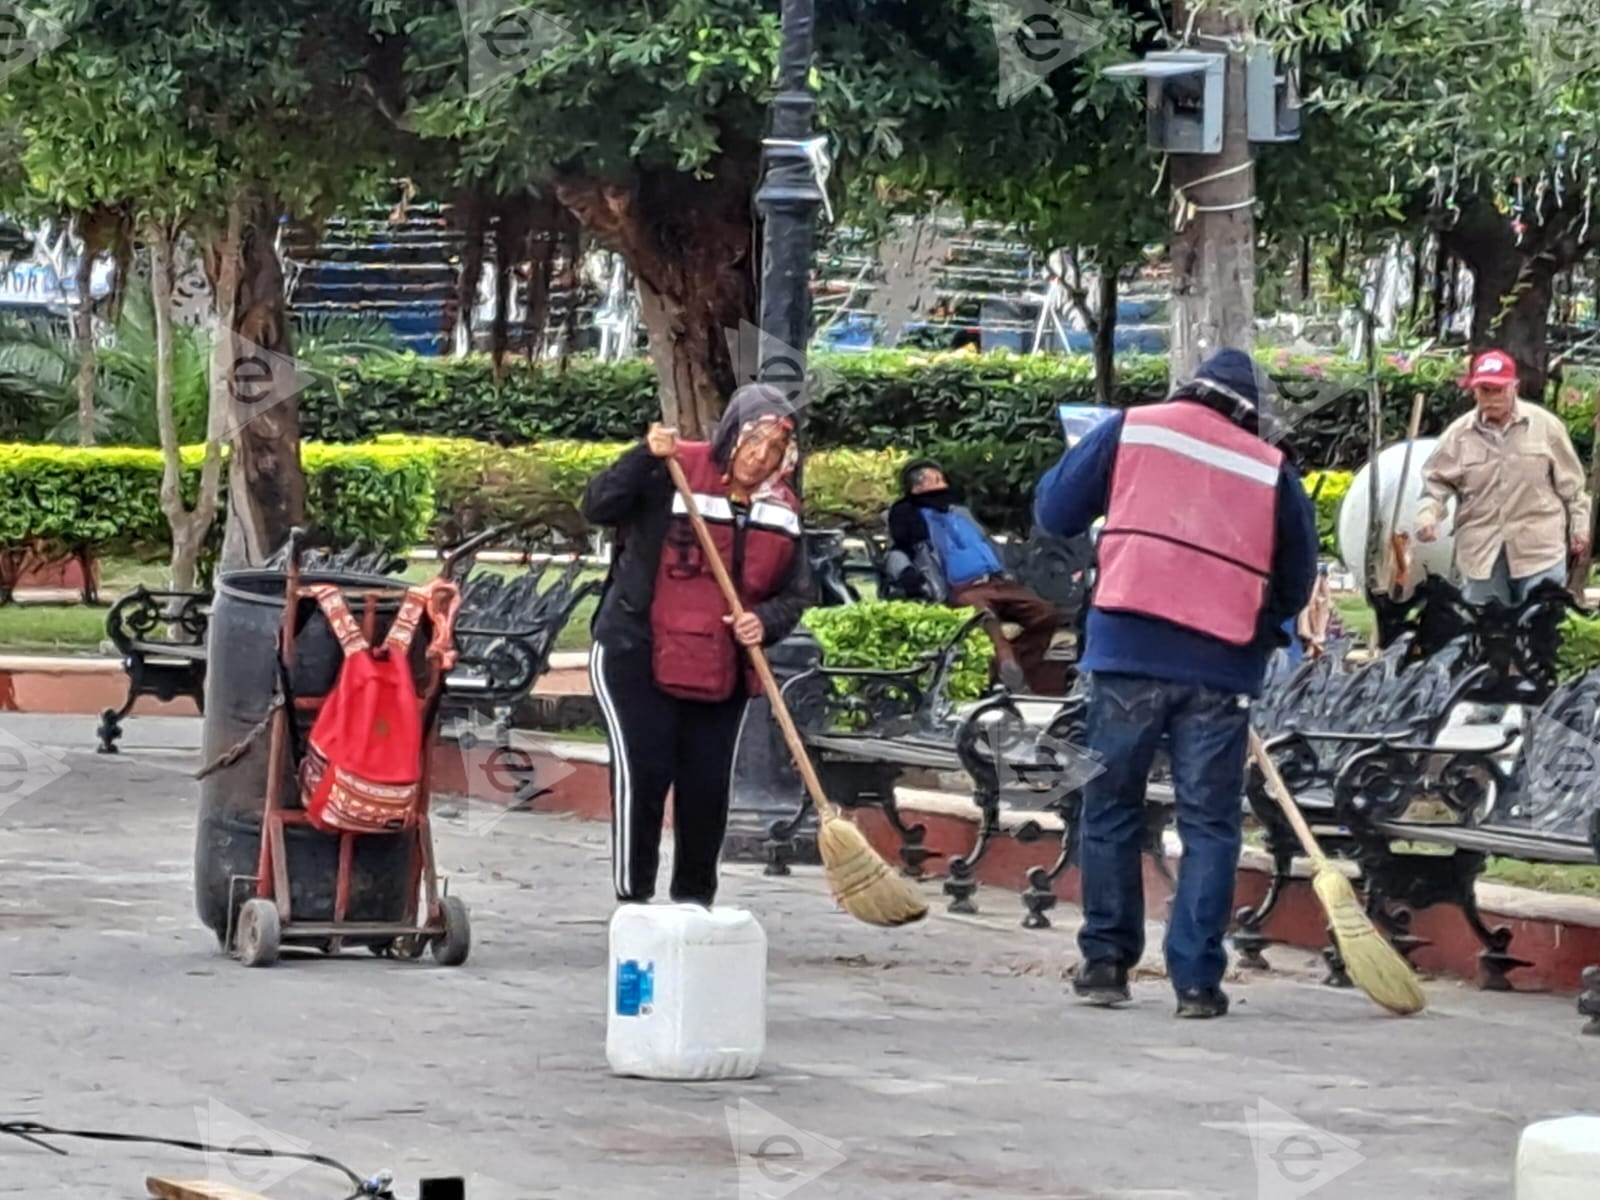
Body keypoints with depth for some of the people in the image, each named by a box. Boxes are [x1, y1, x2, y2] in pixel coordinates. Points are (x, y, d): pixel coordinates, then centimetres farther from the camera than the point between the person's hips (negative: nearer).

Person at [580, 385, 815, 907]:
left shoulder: (782, 507, 5)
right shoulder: (672, 472, -10)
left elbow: (796, 593, 9)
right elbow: (599, 507, -18)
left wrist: (766, 621, -12)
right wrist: (646, 457, -31)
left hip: (724, 669, 5)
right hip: (637, 657, -5)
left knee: (708, 786, 8)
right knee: (642, 774, -11)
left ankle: (695, 899, 22)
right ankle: (633, 898, 0)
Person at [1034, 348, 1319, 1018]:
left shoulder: (1130, 430, 7)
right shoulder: (1273, 469, 11)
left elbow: (1054, 512, 10)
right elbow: (1297, 583, 14)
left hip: (1127, 649, 0)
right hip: (1221, 666, 0)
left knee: (1111, 806, 12)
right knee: (1210, 823, 5)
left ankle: (1105, 962, 14)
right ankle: (1197, 979, 1)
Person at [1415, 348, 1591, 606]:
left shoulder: (1544, 425, -2)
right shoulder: (1459, 433, 0)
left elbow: (1570, 482, 5)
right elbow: (1436, 481, 6)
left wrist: (1579, 525, 7)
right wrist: (1427, 515, -11)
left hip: (1539, 547, -2)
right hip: (1481, 551, 2)